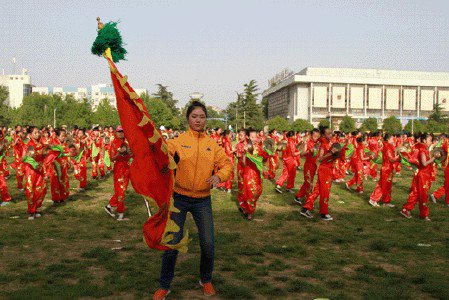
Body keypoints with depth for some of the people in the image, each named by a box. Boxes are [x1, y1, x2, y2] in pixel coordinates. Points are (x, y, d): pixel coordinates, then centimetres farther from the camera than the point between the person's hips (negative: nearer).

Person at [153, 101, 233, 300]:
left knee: (208, 244, 4)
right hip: (179, 198, -2)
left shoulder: (212, 144, 4)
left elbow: (227, 164, 4)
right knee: (172, 243, 1)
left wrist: (219, 175, -16)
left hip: (202, 200, 2)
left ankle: (206, 280, 31)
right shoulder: (178, 141, -4)